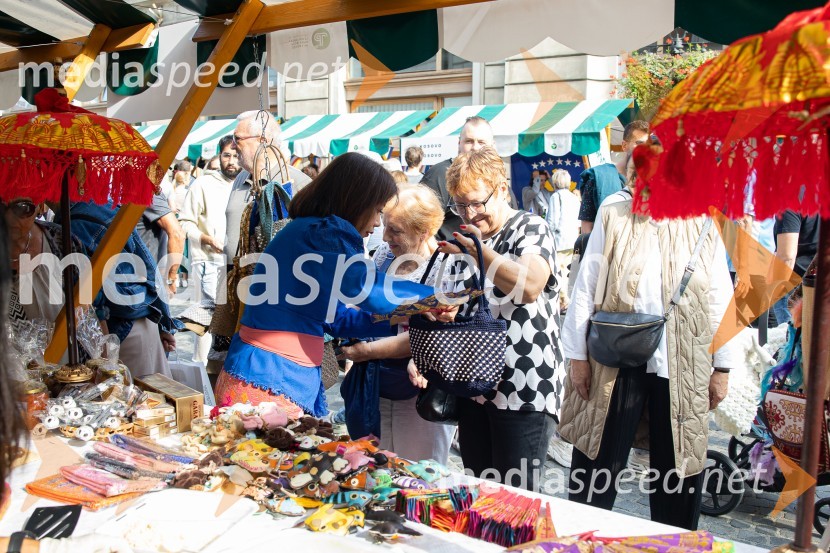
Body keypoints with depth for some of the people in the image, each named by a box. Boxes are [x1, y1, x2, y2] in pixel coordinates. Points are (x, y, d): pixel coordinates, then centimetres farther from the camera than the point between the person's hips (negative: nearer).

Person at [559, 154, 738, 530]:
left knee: (678, 469, 14)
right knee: (595, 465, 9)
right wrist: (577, 355, -3)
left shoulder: (703, 223, 0)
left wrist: (722, 367, 6)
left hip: (683, 369, 1)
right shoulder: (613, 212, -2)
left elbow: (720, 298, 5)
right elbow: (586, 287, -1)